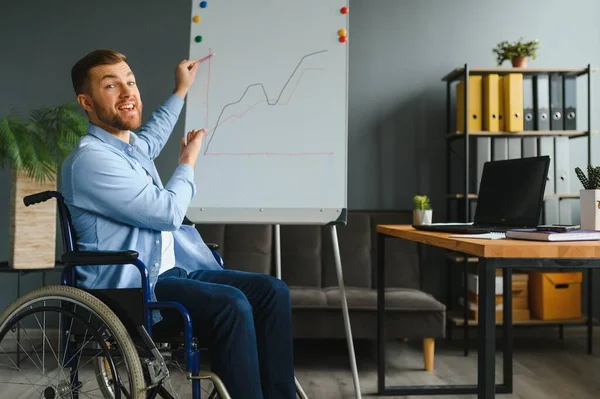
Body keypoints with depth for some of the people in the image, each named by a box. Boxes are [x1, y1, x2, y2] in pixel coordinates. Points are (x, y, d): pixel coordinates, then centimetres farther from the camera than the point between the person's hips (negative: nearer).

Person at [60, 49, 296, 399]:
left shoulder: (132, 145, 14)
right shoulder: (90, 159, -16)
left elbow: (153, 135, 42)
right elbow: (168, 211, -18)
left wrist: (182, 91, 49)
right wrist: (188, 163, 0)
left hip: (171, 269, 9)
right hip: (128, 287, -9)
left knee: (271, 290, -8)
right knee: (230, 304, -32)